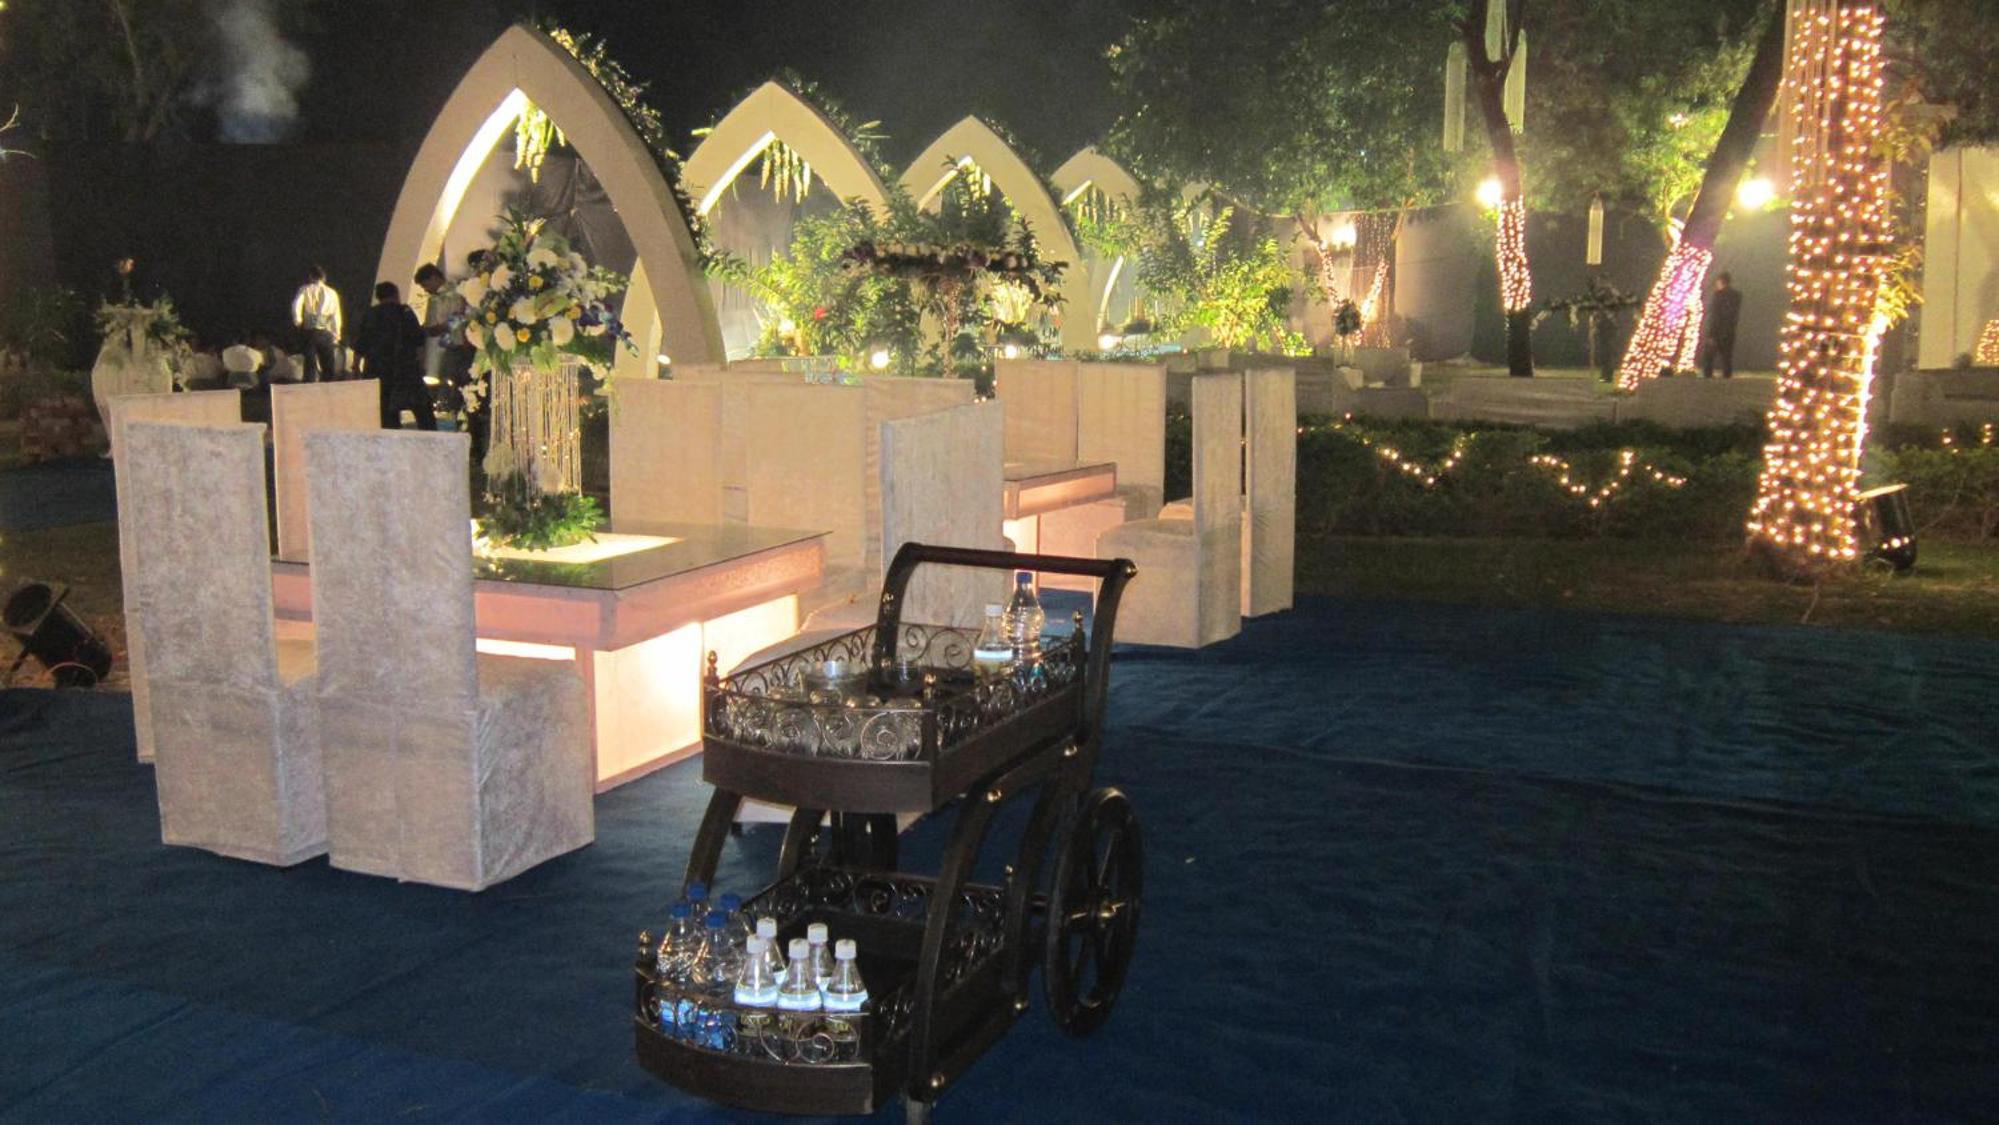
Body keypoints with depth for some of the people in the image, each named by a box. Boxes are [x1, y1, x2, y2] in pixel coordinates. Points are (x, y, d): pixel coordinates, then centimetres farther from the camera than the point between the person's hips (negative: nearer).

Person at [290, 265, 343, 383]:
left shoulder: (305, 289, 4)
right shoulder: (332, 293, 8)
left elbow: (296, 305, -12)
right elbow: (336, 316, 4)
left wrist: (297, 322, 1)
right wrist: (336, 336, 7)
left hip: (309, 331, -1)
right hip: (326, 332, 1)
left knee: (310, 365, 1)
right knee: (328, 366, 6)